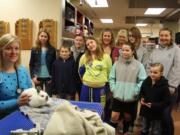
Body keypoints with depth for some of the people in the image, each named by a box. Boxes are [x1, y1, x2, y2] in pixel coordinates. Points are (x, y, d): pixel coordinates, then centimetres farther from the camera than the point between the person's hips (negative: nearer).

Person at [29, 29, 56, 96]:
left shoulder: (52, 49, 0)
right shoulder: (34, 50, 1)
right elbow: (31, 65, 2)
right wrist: (33, 76, -8)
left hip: (48, 77, 0)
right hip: (38, 77, 0)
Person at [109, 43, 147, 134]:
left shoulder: (139, 65, -8)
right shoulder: (117, 63, -1)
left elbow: (143, 80, -7)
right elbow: (111, 78, 6)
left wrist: (135, 91, -11)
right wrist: (113, 88, -4)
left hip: (131, 97, 0)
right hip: (118, 96, 1)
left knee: (127, 117, 17)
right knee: (114, 116, -1)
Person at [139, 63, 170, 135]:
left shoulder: (164, 86, -20)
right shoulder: (146, 81, -6)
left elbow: (166, 102, -17)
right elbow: (141, 93, 10)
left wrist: (153, 105, -26)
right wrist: (141, 99, -11)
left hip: (157, 114, -4)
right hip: (145, 111, 4)